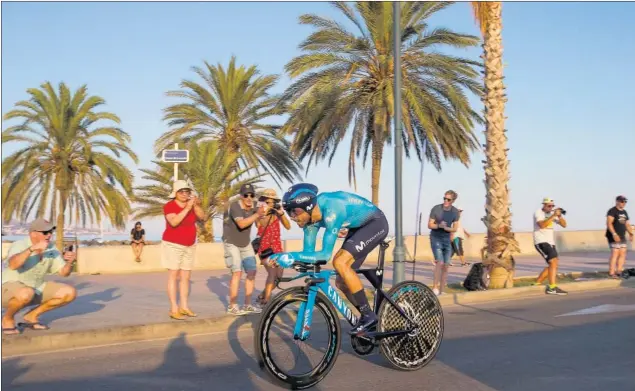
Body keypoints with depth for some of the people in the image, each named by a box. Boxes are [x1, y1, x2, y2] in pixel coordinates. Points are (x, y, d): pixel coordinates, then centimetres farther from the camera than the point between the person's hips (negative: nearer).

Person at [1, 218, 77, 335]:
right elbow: (12, 265, -43)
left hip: (35, 288, 7)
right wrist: (32, 248, -50)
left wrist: (70, 262, -23)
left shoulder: (51, 248, -4)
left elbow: (64, 272, -2)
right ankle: (7, 319, -9)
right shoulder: (19, 245, -22)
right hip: (9, 288, -7)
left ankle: (31, 316, 5)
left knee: (69, 293, -9)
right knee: (26, 293, -41)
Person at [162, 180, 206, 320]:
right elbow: (174, 222, -28)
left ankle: (184, 306, 13)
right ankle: (174, 309, -6)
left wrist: (196, 205, -21)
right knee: (174, 276, -6)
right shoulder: (169, 206, -12)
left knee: (186, 277, 7)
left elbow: (202, 217, -6)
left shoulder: (192, 204, 4)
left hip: (189, 246, 6)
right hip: (173, 245, -6)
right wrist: (187, 208, -29)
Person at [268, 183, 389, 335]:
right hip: (358, 227, 9)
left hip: (376, 223, -9)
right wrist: (281, 257, -20)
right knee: (341, 282, 4)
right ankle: (367, 318, 21)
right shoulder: (310, 216, -10)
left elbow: (325, 254, -37)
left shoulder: (330, 211, -35)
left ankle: (368, 316, -14)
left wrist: (292, 256, -40)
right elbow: (308, 251, -5)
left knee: (340, 263, -25)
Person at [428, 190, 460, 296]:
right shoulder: (436, 209, -11)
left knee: (446, 266, 3)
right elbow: (429, 225, -5)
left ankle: (441, 290, 12)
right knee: (440, 263, -18)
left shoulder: (455, 212, -2)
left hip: (447, 240, 4)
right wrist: (439, 225, -24)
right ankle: (435, 287, -9)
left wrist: (446, 228, -18)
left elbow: (455, 229, 2)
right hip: (436, 239, -4)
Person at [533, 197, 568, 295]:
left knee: (553, 265, 10)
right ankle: (552, 288, -25)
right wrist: (553, 215, -28)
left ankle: (537, 284, 21)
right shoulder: (538, 213, -8)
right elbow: (542, 225, -27)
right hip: (541, 242, -8)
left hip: (550, 242, 9)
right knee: (553, 262, -21)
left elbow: (564, 225, 7)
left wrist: (559, 216, -10)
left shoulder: (552, 213, 13)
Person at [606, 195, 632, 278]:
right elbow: (609, 223, -18)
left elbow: (627, 224, 23)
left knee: (623, 253, 4)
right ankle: (611, 273, -13)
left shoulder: (624, 212, 18)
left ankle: (619, 271, 10)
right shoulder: (612, 211, -8)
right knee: (615, 253, -13)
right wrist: (614, 234, -27)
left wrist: (631, 234, 10)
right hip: (614, 236, -8)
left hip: (622, 237, 8)